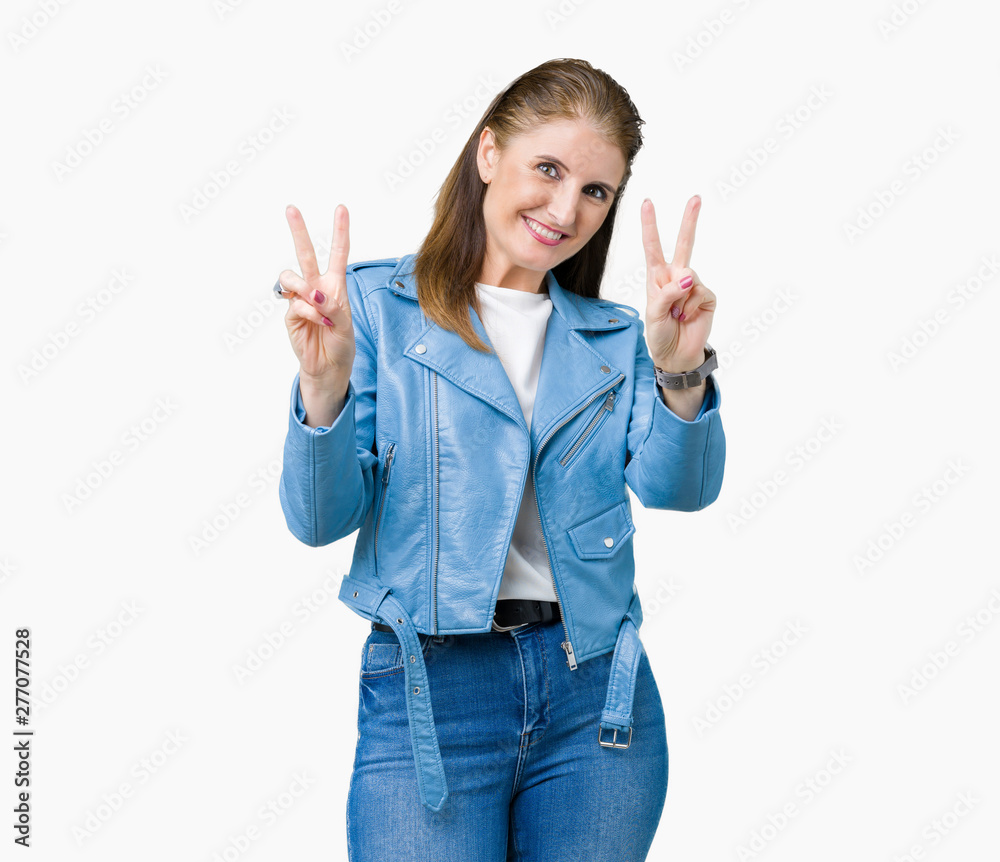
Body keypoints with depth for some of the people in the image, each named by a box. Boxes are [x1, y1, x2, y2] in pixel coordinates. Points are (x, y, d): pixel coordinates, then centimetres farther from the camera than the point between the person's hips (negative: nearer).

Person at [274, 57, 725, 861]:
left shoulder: (614, 338, 10)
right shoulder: (377, 305, 0)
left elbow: (679, 486, -7)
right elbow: (320, 519, -7)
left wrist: (682, 374, -26)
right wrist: (324, 386, -25)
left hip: (598, 694, 3)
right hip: (429, 694, -3)